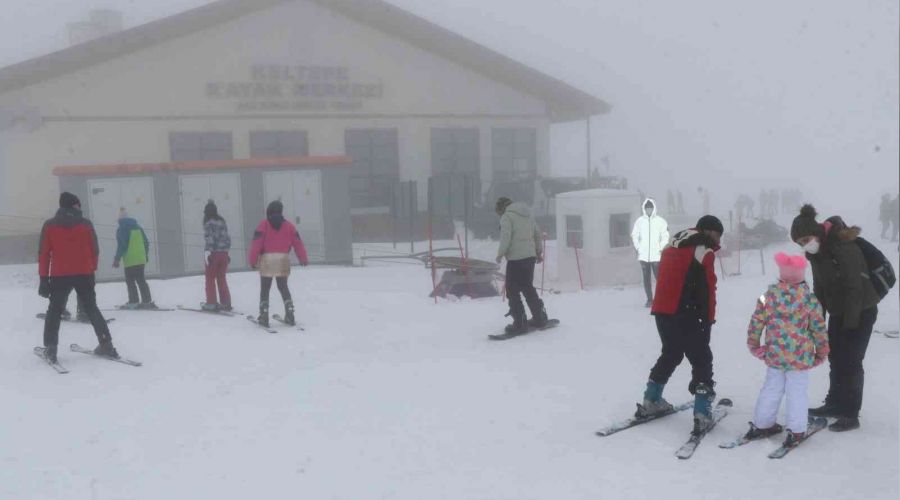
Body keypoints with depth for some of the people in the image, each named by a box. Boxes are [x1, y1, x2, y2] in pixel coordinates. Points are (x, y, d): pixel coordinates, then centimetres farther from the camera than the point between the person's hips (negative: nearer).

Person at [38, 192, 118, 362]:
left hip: (59, 276, -1)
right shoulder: (86, 224, 1)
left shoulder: (49, 226, 2)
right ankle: (106, 344, 9)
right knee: (92, 309, 14)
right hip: (84, 275, 1)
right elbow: (95, 251, 4)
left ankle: (50, 349, 6)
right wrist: (91, 271, 15)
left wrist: (44, 278, 3)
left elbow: (43, 254, 0)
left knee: (55, 311, 13)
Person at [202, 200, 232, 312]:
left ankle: (211, 303, 3)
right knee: (221, 278, 13)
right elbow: (227, 238, 14)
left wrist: (207, 250, -19)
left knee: (210, 278, 4)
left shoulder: (209, 223, -8)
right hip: (224, 253, 6)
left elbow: (210, 238, -17)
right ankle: (226, 303, 12)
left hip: (213, 253, -6)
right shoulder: (222, 221, 13)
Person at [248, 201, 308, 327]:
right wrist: (303, 258, 15)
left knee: (264, 289, 7)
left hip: (267, 260, -3)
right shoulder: (288, 225, 7)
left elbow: (256, 242, -8)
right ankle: (290, 314, 8)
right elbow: (298, 242, 7)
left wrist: (253, 260, -5)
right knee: (283, 288, 15)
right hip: (283, 260, 3)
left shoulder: (264, 224, -1)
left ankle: (264, 316, 1)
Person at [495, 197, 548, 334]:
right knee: (528, 287, 20)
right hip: (530, 256, 8)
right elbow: (537, 234, 18)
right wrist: (538, 252, 26)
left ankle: (520, 323, -2)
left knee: (513, 291, 0)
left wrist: (500, 254, -5)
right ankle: (540, 318, 24)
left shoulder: (507, 216, -8)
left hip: (516, 258, -8)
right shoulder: (527, 215, 15)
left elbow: (505, 238, -17)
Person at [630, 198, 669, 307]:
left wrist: (661, 248, -8)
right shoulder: (639, 221, 5)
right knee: (646, 279, 6)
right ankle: (649, 299, 14)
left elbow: (665, 237, 1)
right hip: (643, 256, 2)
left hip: (656, 256, -2)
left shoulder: (661, 221, 0)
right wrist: (638, 248, 1)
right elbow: (634, 235, 10)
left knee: (659, 278, -6)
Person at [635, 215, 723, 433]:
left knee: (670, 354, 24)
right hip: (685, 316, -8)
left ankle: (650, 402, 29)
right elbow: (707, 291, -11)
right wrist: (708, 321, -4)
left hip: (662, 312, 8)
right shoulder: (703, 251, -7)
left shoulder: (673, 246, 18)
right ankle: (702, 415, -3)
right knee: (702, 361, 2)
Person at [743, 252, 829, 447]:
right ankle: (796, 430, 11)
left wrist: (754, 344, 13)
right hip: (800, 357, -3)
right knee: (797, 392, 7)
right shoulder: (810, 300, -11)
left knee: (771, 389, 15)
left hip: (774, 355, 3)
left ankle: (761, 424, 24)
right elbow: (819, 329, -4)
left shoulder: (769, 295, -6)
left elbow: (756, 322, -1)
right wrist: (822, 352, 12)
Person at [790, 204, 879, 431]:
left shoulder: (844, 247, -25)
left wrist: (850, 321, -23)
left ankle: (850, 414, 3)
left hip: (860, 310, -8)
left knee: (850, 361, -5)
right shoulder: (817, 252, 0)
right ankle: (834, 403, 28)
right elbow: (819, 287, 9)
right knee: (835, 359, 15)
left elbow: (855, 286, -25)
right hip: (838, 312, 8)